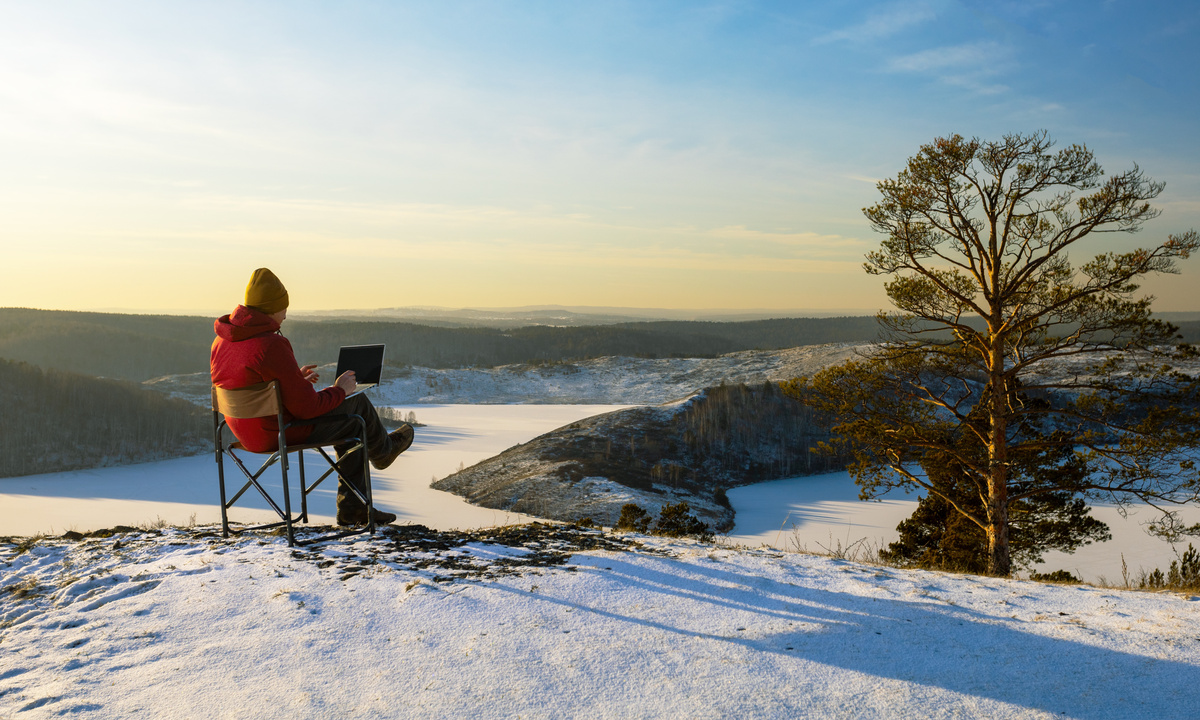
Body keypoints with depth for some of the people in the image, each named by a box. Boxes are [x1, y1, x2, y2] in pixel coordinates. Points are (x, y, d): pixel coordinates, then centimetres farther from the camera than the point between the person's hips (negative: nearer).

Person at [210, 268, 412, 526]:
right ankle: (382, 449, 42)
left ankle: (352, 506, 26)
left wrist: (295, 376, 18)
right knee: (358, 403, 10)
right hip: (285, 434, -9)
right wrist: (339, 390, -6)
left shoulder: (221, 341, 0)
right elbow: (307, 407, -24)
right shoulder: (270, 346, -29)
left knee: (353, 425, 23)